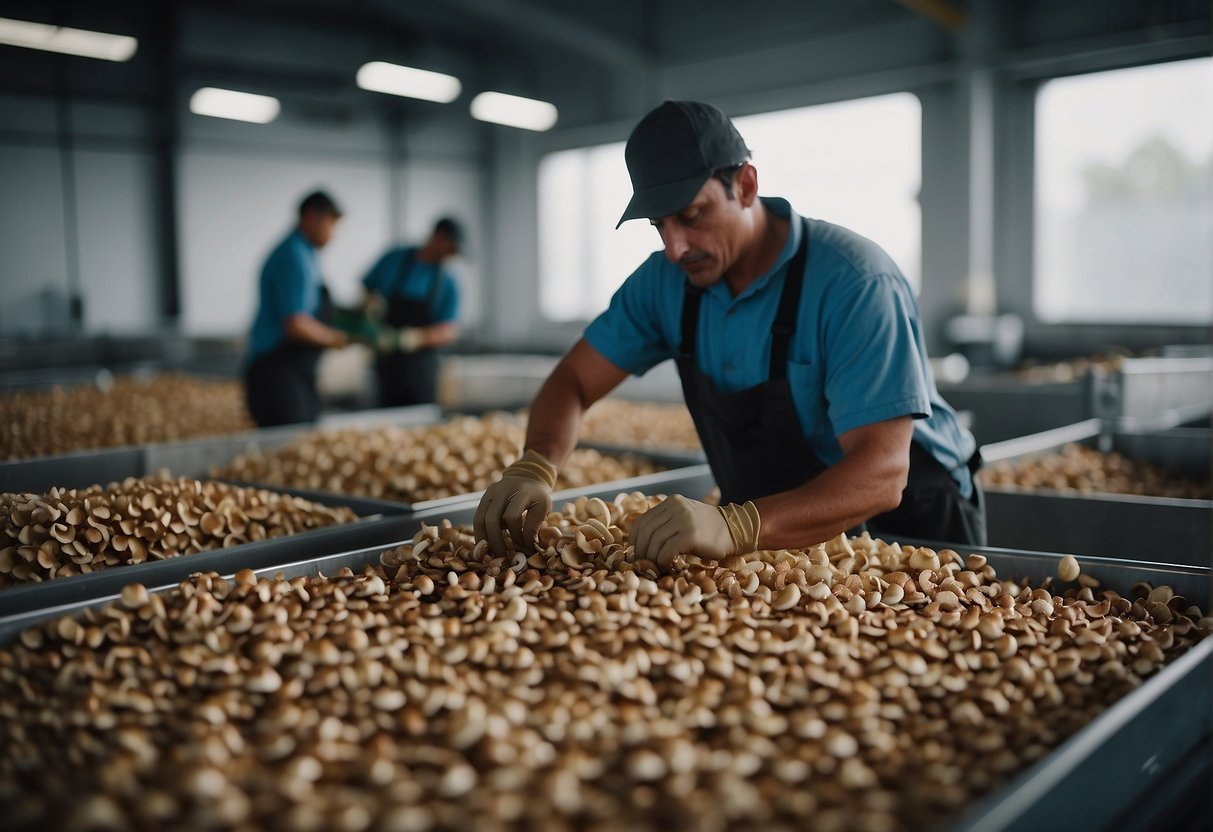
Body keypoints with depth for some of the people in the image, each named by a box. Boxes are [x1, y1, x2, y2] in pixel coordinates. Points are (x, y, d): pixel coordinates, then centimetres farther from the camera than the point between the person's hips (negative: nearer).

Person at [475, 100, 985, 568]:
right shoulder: (664, 281, -6)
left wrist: (736, 527, -47)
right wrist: (535, 469, -23)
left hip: (907, 529, -5)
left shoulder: (853, 283, -25)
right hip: (769, 538, 5)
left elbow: (881, 475, -32)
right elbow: (574, 381, -2)